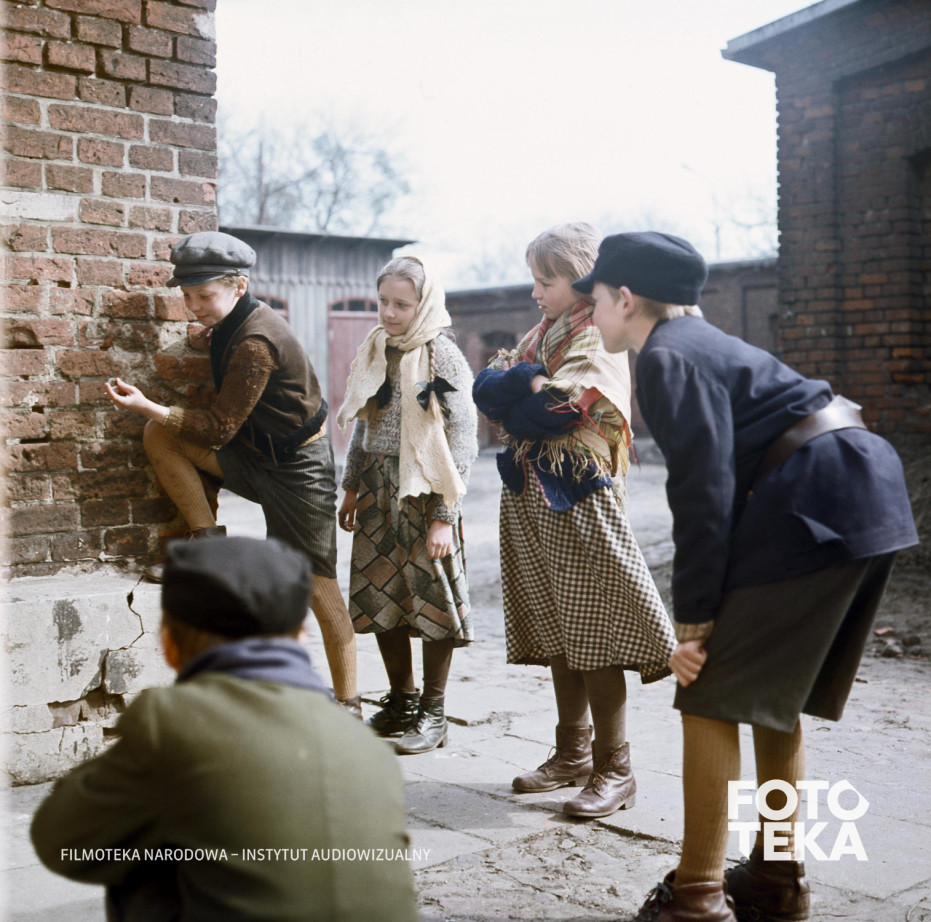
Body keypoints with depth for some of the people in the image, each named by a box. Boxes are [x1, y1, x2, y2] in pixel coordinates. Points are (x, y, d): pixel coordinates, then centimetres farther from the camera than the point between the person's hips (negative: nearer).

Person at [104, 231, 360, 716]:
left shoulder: (256, 341, -26)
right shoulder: (231, 325, 4)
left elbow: (220, 426, -23)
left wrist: (148, 406, -22)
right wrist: (155, 415, 8)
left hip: (298, 467, -9)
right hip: (256, 456, 9)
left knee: (317, 585, -5)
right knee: (160, 437, -8)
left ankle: (348, 705, 6)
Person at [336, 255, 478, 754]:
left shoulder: (442, 357, -10)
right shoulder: (374, 350, 9)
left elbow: (462, 441, -12)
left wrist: (445, 516, -17)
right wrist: (352, 486, 16)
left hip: (424, 493, -6)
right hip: (379, 492, 6)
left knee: (432, 597, 1)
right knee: (380, 597, 10)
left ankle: (433, 713, 15)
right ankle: (401, 700, 26)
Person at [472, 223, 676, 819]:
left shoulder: (599, 340, -7)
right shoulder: (544, 335, 18)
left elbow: (560, 410, -19)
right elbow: (486, 386, 10)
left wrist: (516, 397, -2)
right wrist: (529, 378, -8)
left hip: (576, 496, -8)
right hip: (531, 495, 8)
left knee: (591, 633, -5)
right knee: (555, 630, 12)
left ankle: (614, 768, 3)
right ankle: (573, 753, 23)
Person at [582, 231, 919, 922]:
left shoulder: (668, 357, -8)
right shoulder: (702, 340, 22)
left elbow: (703, 491, -15)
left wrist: (693, 619, -11)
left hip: (812, 501, -10)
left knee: (711, 698, -2)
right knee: (771, 696, 18)